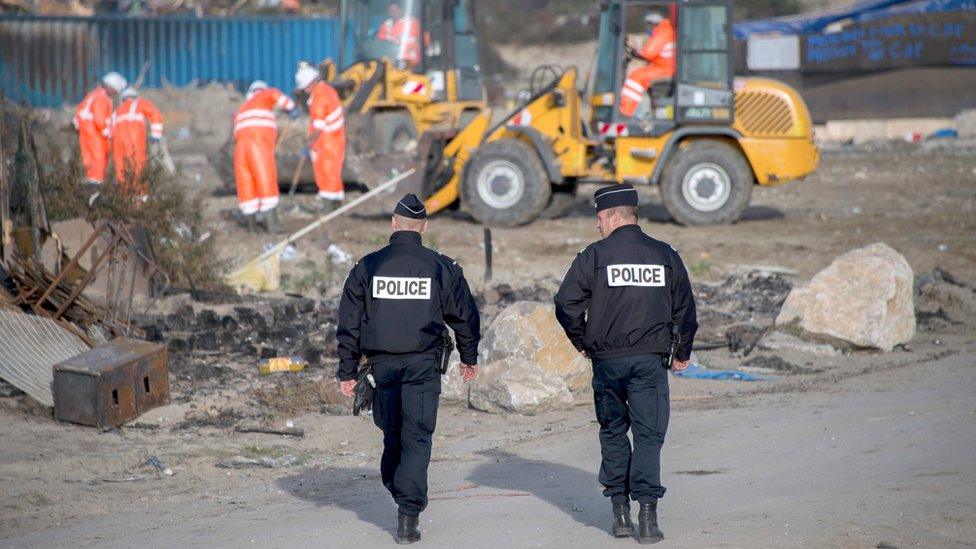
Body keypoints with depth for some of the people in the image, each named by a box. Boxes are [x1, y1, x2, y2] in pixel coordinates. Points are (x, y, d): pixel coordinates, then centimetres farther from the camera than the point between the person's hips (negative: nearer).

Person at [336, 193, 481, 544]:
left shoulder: (368, 267, 3)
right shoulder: (441, 267, 0)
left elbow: (349, 323, 4)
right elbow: (464, 315, 8)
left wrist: (347, 371, 11)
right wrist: (469, 357, 23)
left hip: (383, 365, 2)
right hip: (422, 365, -2)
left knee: (392, 436, 17)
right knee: (416, 438, -3)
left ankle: (399, 493, 26)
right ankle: (408, 515, -12)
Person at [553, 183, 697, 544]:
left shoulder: (595, 255, -3)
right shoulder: (664, 256, 5)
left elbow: (566, 304, -6)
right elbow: (685, 309, 10)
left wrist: (581, 342, 10)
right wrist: (683, 352, 23)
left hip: (607, 359, -1)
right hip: (651, 359, 1)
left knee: (613, 432, 14)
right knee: (648, 434, 0)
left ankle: (620, 512, 12)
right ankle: (647, 516, -10)